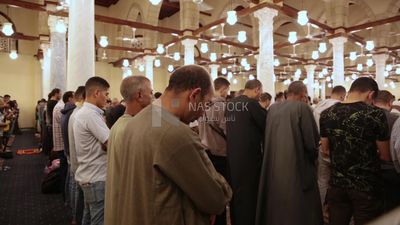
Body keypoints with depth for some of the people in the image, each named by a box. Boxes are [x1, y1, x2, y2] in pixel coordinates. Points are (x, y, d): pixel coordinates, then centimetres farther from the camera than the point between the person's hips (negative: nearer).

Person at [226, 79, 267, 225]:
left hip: (232, 155, 8)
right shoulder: (252, 104, -16)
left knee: (235, 191, 20)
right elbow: (267, 126, -9)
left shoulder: (229, 103, 6)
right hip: (249, 155, -7)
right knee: (249, 193, 8)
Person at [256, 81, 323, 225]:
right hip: (297, 168, -5)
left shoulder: (272, 108, 5)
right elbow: (312, 141, -12)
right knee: (300, 211, 11)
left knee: (274, 209, 20)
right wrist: (313, 156, 8)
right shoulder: (302, 107, -11)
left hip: (273, 169, 6)